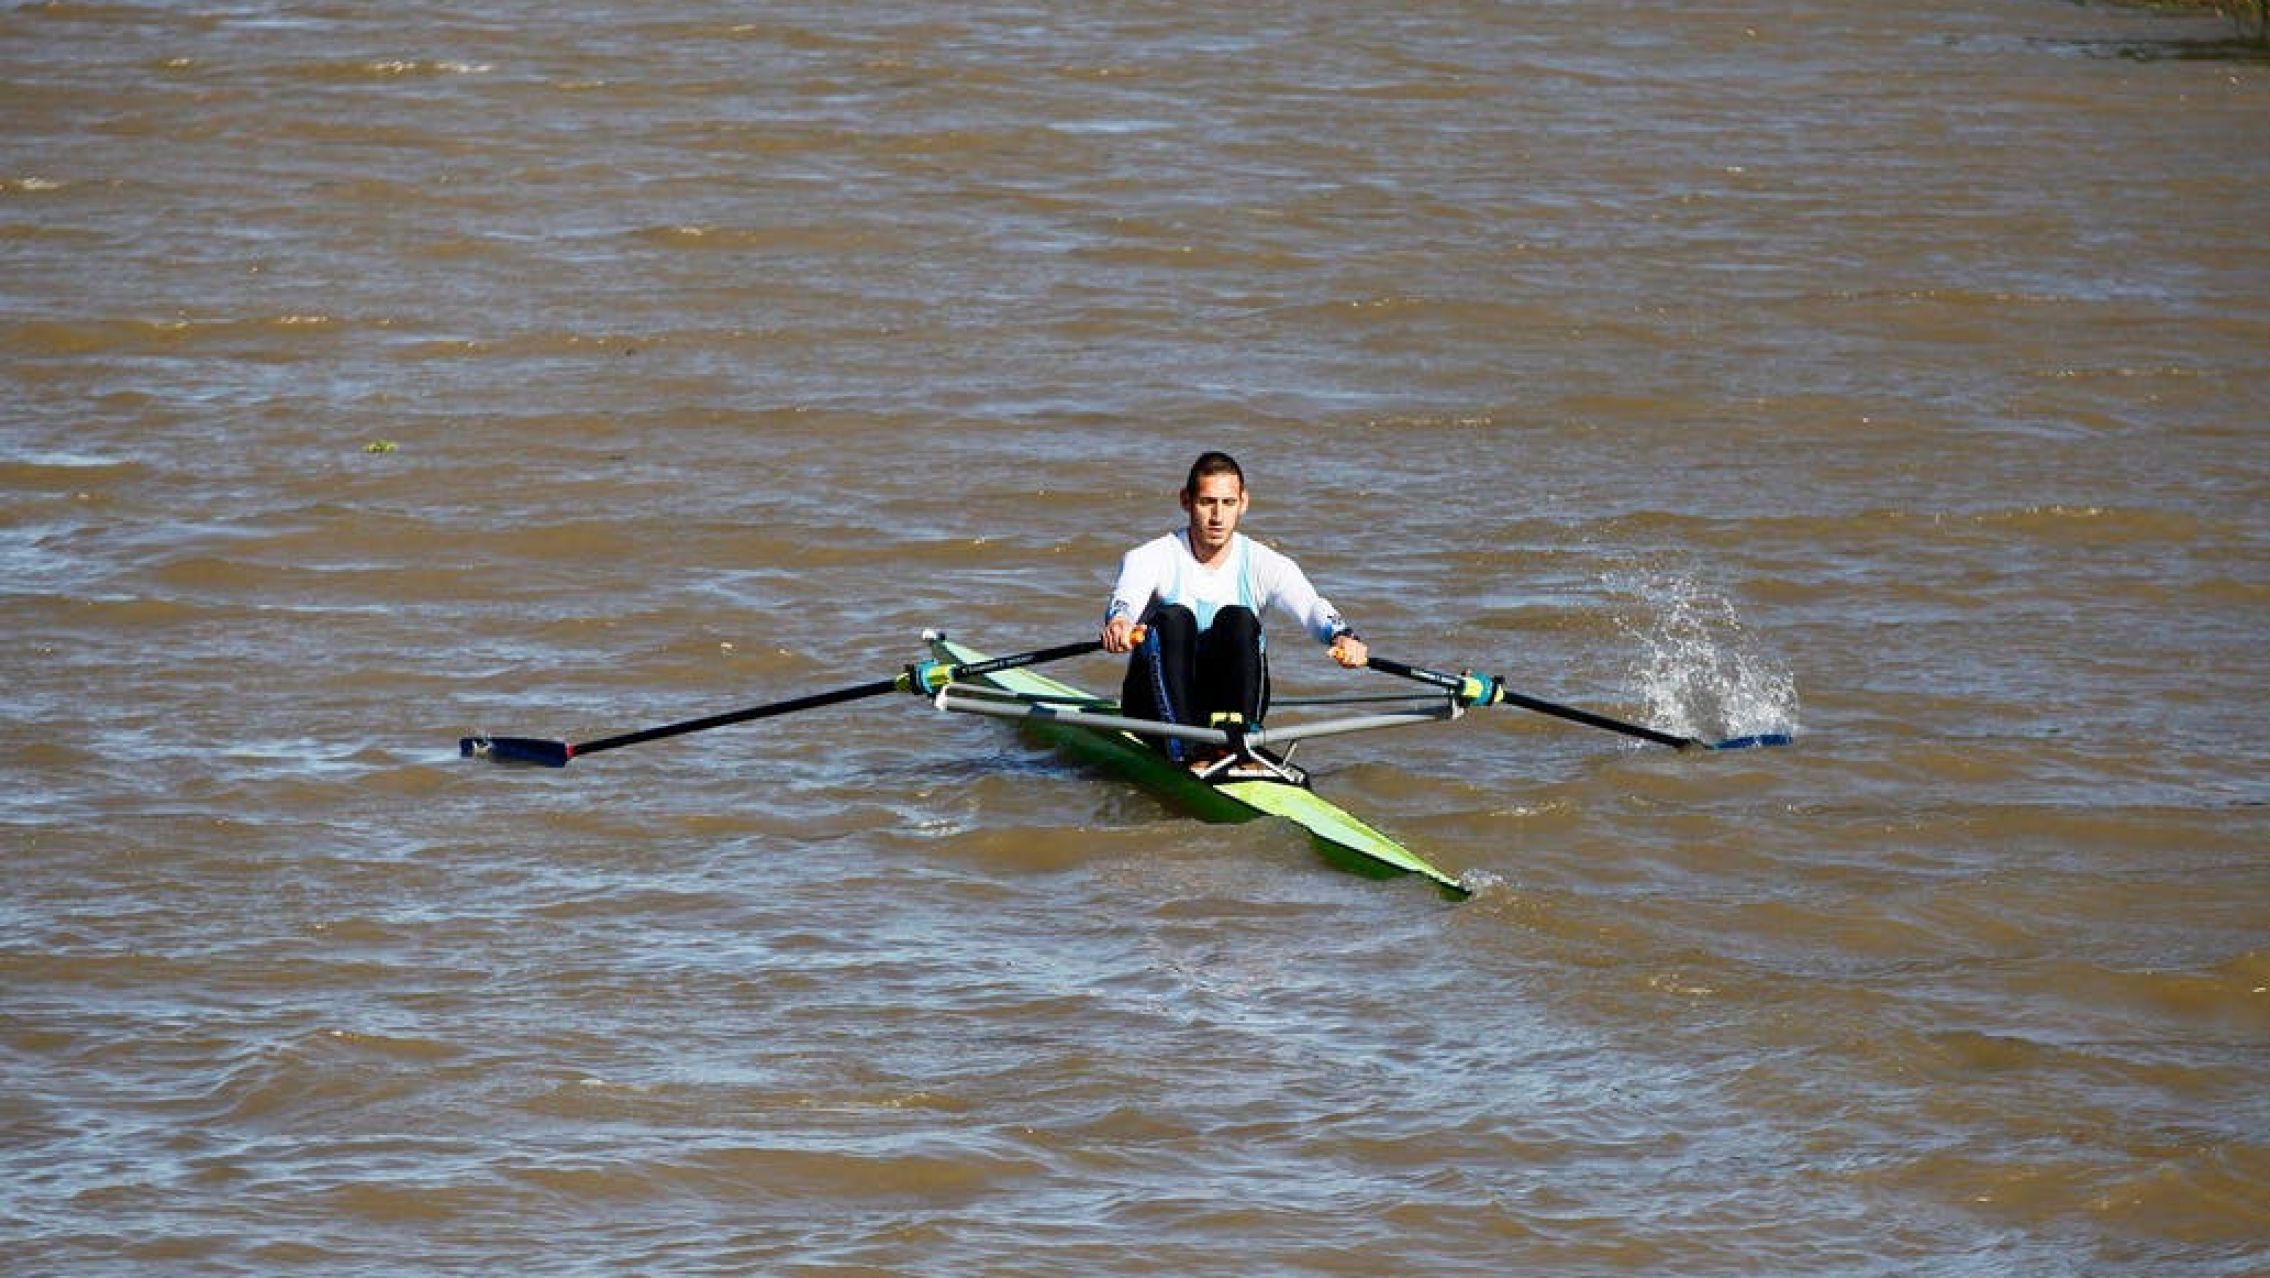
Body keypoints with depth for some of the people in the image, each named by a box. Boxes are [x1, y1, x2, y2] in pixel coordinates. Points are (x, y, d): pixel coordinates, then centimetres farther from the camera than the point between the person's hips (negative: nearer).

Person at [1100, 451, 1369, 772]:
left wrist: (1343, 637, -43)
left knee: (1239, 620, -25)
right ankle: (1187, 752, -41)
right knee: (1174, 617, -29)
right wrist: (1118, 622, -53)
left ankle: (1234, 742, -38)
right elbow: (1126, 598, -27)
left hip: (1229, 701, 1)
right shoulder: (1154, 557, -6)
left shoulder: (1264, 565, -1)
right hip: (1158, 705, -1)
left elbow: (1311, 607, -19)